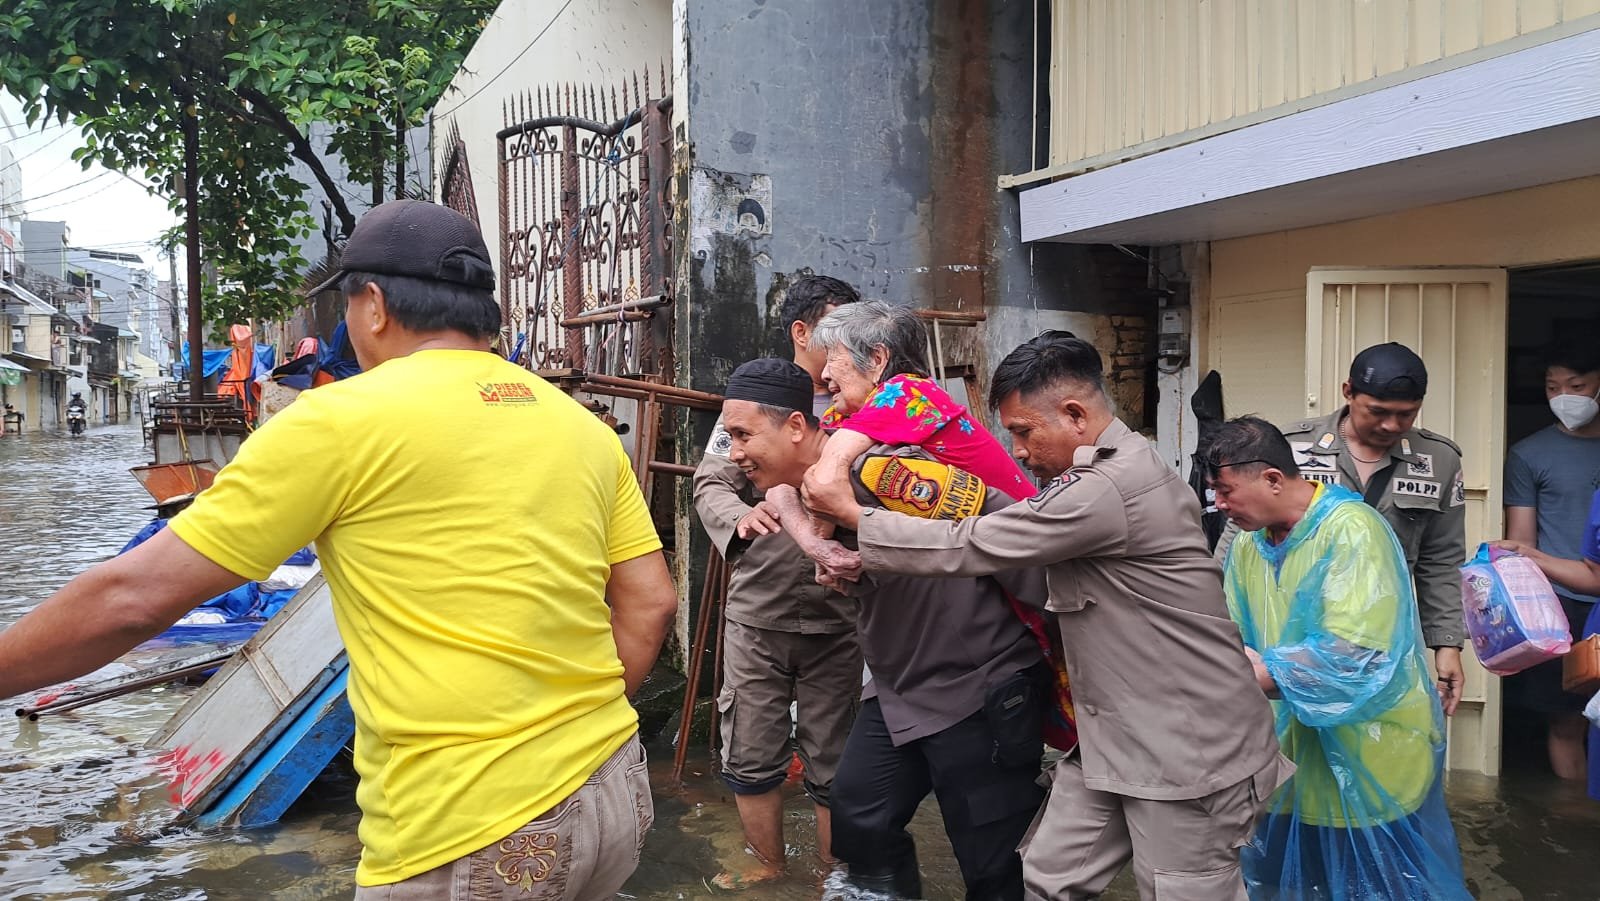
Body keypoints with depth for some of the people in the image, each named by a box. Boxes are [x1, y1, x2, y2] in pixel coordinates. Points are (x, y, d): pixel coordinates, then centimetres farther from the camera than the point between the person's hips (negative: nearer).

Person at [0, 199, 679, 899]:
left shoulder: (343, 419, -9)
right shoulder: (582, 426, 6)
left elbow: (132, 596, -6)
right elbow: (650, 604, 7)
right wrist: (575, 730, 15)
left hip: (468, 839, -6)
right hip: (617, 794, 6)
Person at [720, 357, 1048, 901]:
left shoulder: (872, 468, -25)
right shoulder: (804, 489, 2)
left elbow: (997, 521, -24)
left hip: (980, 688, -8)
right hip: (899, 688, 8)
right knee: (858, 821, 12)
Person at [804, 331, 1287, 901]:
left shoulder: (1107, 490, -24)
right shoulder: (1111, 470, 10)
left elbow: (966, 550, -19)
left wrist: (853, 516, -8)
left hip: (1189, 751, -9)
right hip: (1116, 739, 9)